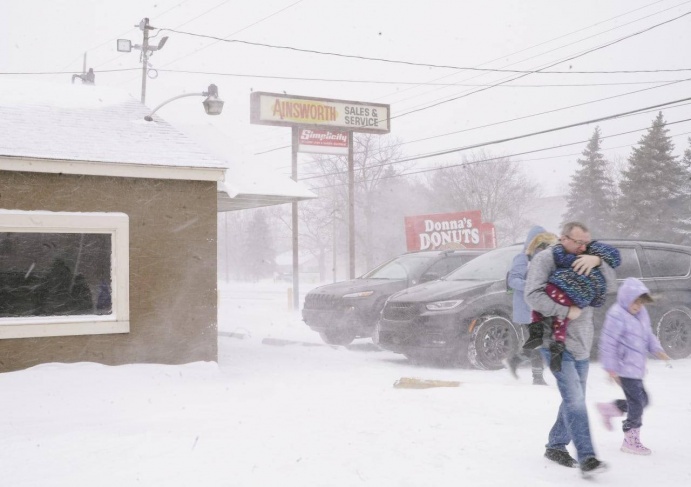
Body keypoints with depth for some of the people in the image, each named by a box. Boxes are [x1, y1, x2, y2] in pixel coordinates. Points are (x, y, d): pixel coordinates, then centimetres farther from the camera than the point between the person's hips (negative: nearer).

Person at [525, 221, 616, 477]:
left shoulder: (585, 263, 13)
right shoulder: (545, 259, -8)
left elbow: (611, 284, 3)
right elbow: (533, 296, -18)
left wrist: (598, 261, -14)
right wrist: (567, 311, -19)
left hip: (582, 344, 7)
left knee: (574, 401, 14)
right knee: (575, 400, -15)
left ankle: (555, 446, 28)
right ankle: (586, 457, -16)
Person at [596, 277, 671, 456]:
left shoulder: (641, 313, 10)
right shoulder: (617, 315, -18)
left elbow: (648, 334, 20)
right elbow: (608, 342, -18)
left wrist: (657, 350, 1)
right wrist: (611, 368, -18)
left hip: (636, 367, 9)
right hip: (625, 368, -9)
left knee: (641, 400, 15)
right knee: (637, 402, -5)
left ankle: (609, 408, 29)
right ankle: (631, 441, 7)